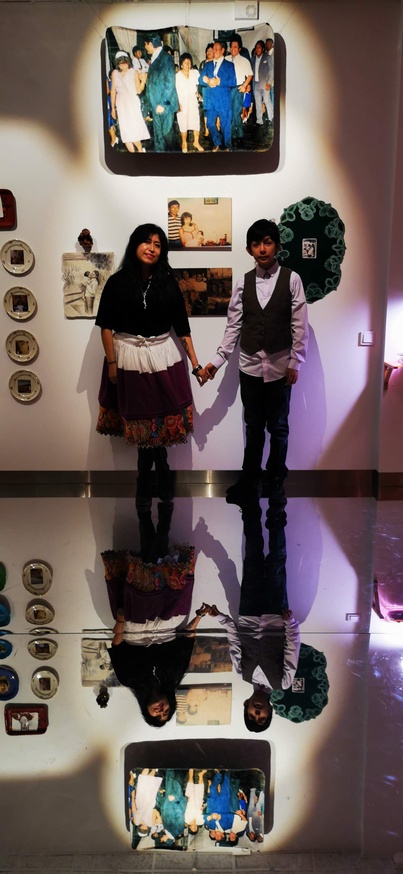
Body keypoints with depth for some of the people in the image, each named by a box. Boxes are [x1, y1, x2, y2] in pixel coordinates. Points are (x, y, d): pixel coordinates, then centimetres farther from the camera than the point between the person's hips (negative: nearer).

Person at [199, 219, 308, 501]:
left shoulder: (291, 279, -4)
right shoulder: (243, 282, 3)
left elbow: (300, 325, -5)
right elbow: (233, 326, 4)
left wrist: (295, 363, -8)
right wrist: (217, 361, -1)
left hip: (279, 366, -2)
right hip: (249, 366, 2)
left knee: (278, 426, 12)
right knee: (253, 426, 13)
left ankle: (276, 478, 30)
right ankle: (250, 478, 27)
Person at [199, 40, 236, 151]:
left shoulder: (229, 65, 4)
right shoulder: (208, 64, 17)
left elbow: (233, 82, -6)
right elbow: (200, 79, 10)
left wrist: (219, 82, -15)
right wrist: (207, 81, -12)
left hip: (224, 100, -4)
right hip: (210, 100, 4)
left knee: (225, 124, 0)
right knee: (210, 124, 6)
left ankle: (228, 146, 17)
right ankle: (217, 143, 28)